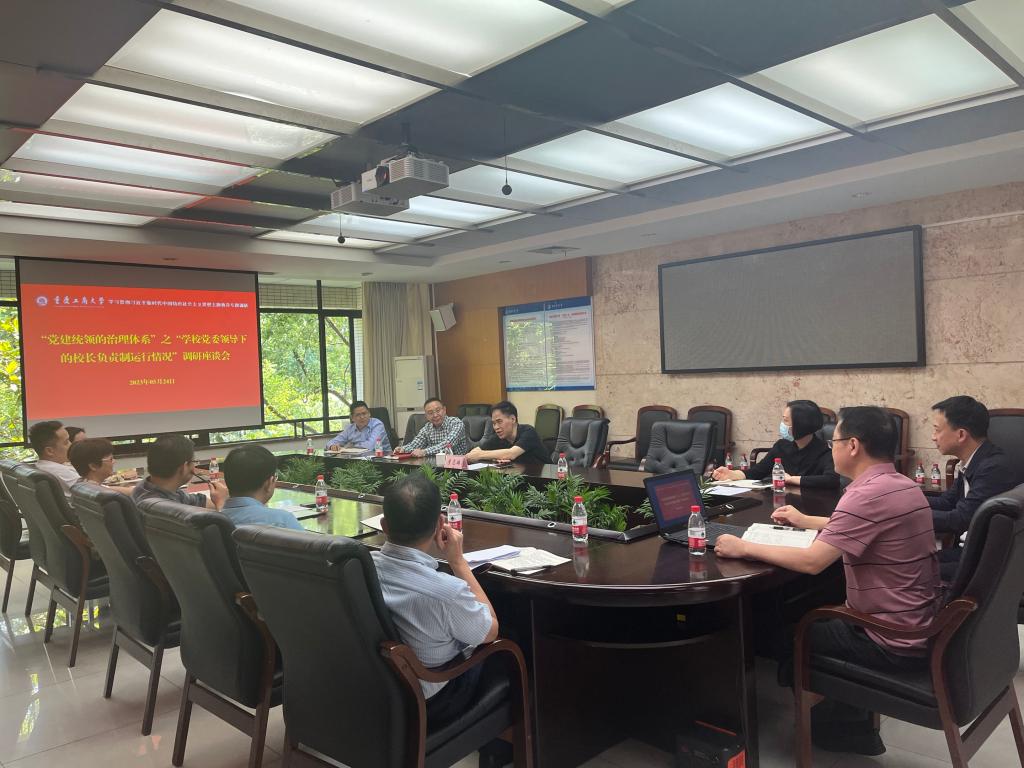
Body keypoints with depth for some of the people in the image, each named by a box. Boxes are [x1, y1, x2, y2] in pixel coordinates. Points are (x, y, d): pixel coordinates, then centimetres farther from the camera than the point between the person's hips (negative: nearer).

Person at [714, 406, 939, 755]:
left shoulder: (868, 493, -25)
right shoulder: (903, 486, 5)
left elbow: (811, 561, -29)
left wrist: (744, 548, -19)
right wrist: (805, 521, 25)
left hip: (892, 643, -9)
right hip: (919, 629, 9)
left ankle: (846, 725, 26)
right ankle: (847, 717, 30)